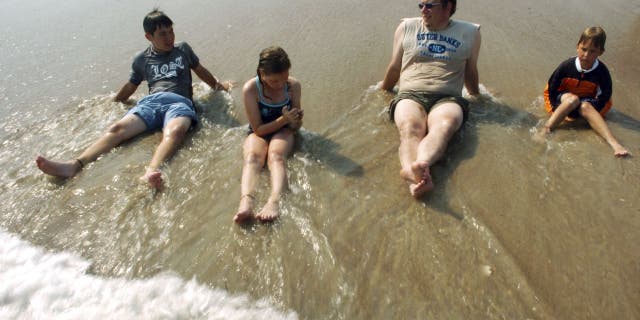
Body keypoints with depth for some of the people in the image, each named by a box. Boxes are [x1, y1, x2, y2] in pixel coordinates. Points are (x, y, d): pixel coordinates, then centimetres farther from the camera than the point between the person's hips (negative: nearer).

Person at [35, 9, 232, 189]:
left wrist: (219, 85, 40)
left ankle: (151, 172, -66)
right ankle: (74, 166, -45)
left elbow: (200, 71, 36)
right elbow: (130, 87, 33)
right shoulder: (142, 60, 23)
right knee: (117, 128, -27)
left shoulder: (183, 49, 23)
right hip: (151, 101, 2)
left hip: (179, 101, -2)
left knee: (175, 131, -40)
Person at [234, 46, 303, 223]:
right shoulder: (250, 89, -16)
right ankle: (246, 203, -61)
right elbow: (258, 129, -14)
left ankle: (274, 201, -61)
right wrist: (283, 119, -26)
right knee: (252, 157, -35)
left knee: (276, 155, -34)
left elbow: (296, 127, 0)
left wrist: (295, 120, -25)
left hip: (283, 131, 1)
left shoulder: (293, 85, -8)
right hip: (259, 132, -1)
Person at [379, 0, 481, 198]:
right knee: (410, 128, -36)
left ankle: (420, 164, -65)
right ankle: (417, 176, -63)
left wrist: (475, 95, 39)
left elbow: (470, 72, 29)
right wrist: (383, 90, 33)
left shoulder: (469, 33, 17)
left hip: (447, 97, 0)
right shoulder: (407, 27, 17)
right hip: (410, 94, 0)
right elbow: (395, 67, 26)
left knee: (445, 126, -38)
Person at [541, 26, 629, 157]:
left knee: (586, 107, -34)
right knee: (573, 99, -35)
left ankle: (613, 143, -46)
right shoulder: (566, 66, -19)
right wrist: (560, 110, -12)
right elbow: (551, 89, -11)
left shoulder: (602, 72, -16)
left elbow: (605, 96, -8)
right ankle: (546, 129, -41)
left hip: (586, 102, 1)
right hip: (562, 100, -1)